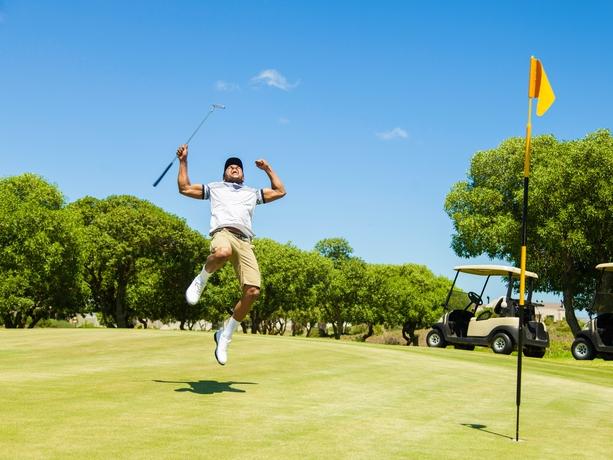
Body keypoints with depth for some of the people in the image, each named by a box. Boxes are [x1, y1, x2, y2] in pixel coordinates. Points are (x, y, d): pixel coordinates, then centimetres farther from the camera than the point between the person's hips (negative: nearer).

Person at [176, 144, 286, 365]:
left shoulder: (252, 193, 39)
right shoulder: (214, 188, 32)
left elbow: (280, 191, 43)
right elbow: (184, 188, 30)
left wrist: (268, 169, 42)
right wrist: (183, 161, 29)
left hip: (245, 241, 3)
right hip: (223, 232, -3)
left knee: (252, 291, -18)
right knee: (222, 253, -46)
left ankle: (225, 335, -2)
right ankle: (200, 281, -14)